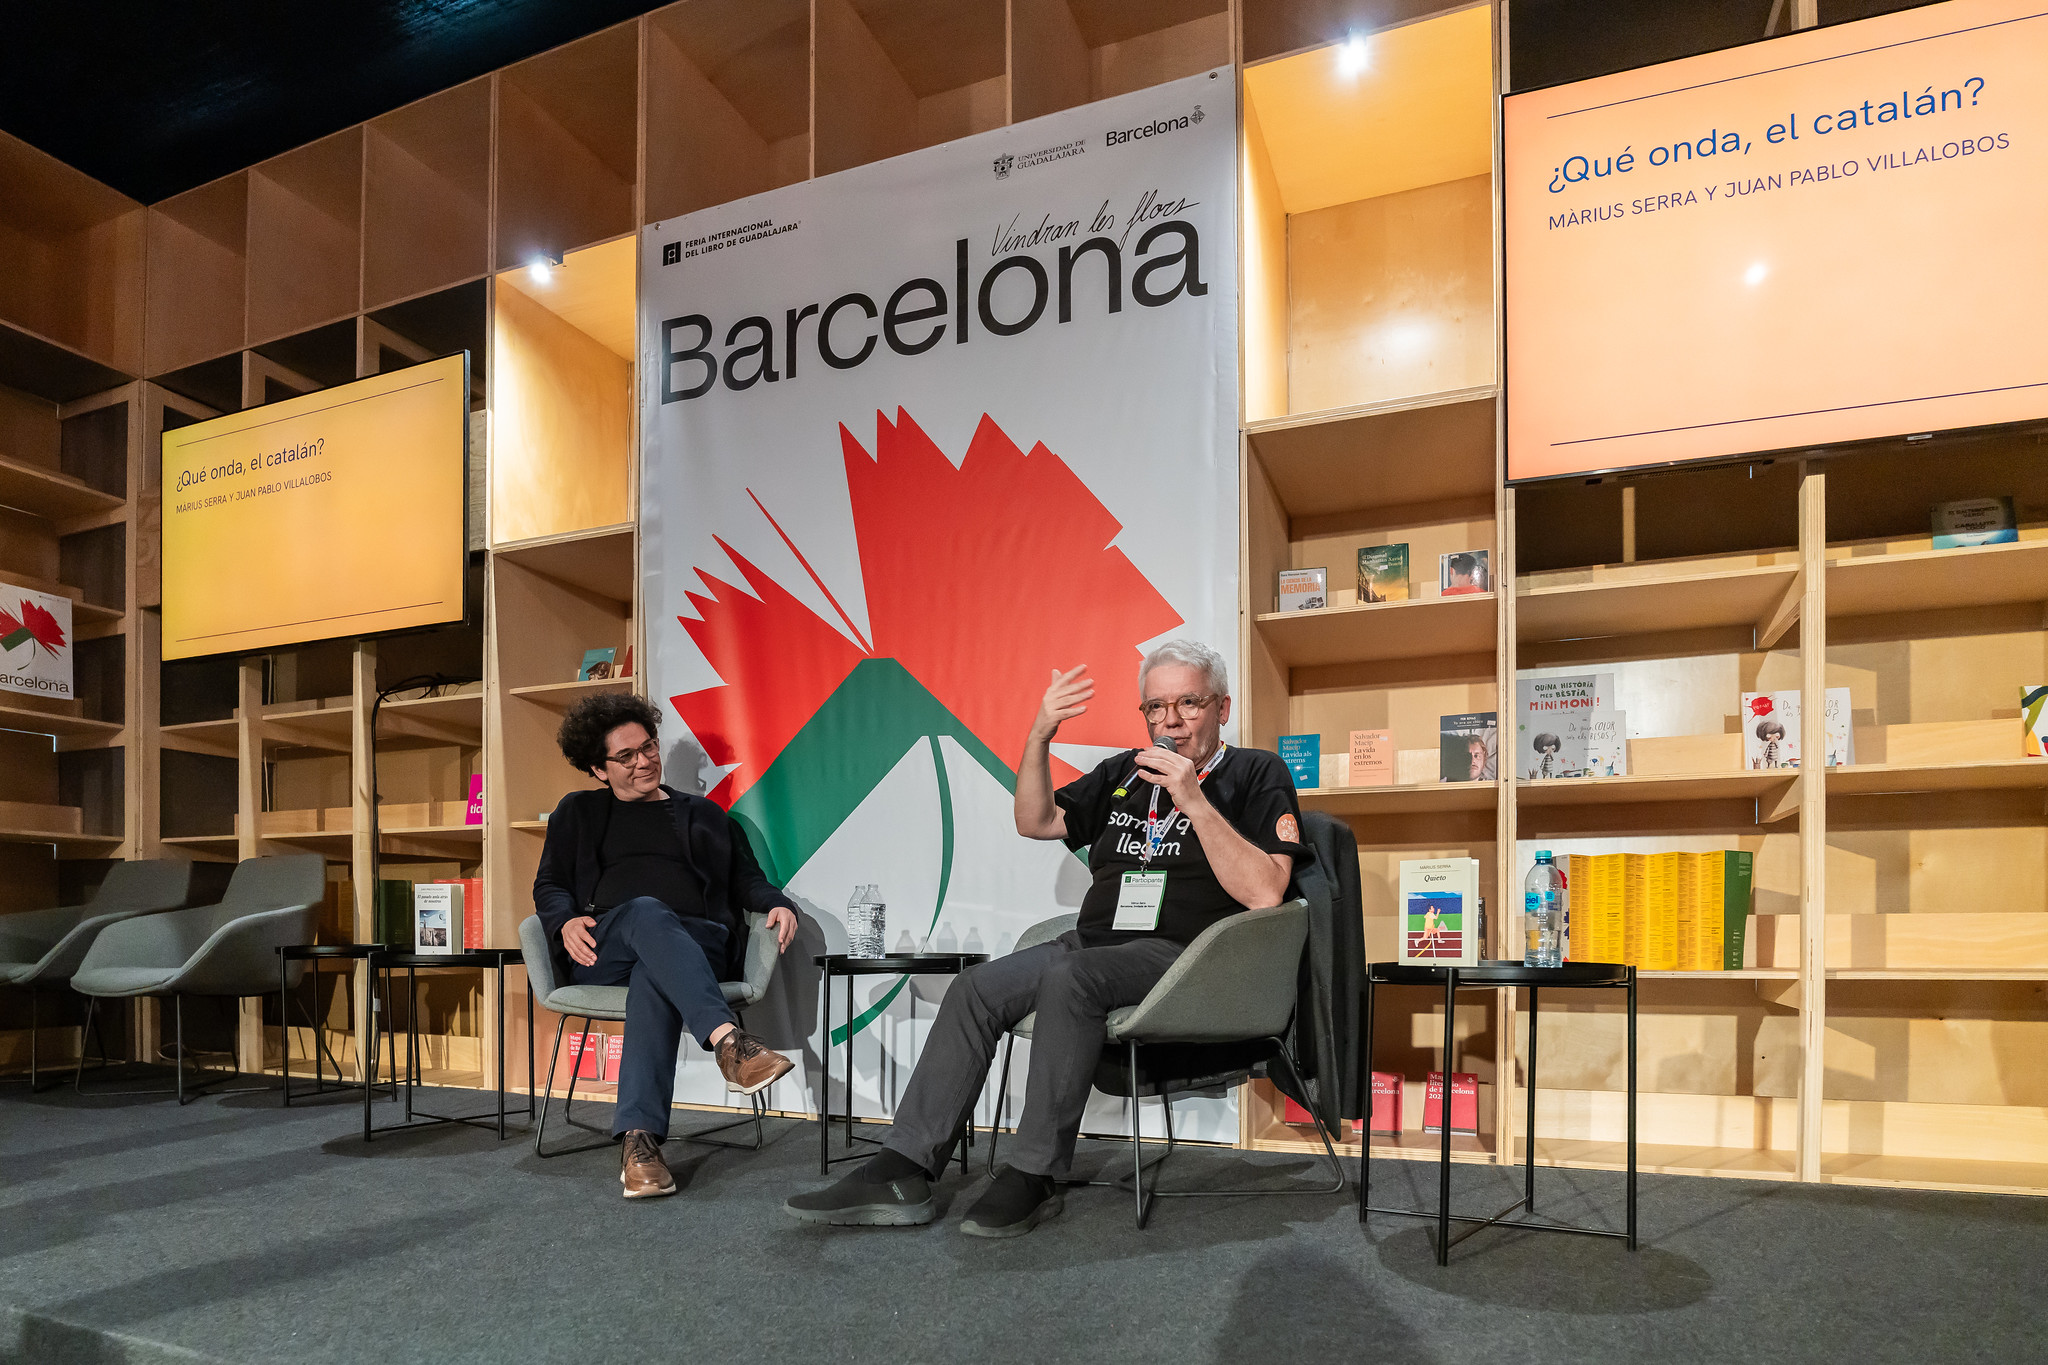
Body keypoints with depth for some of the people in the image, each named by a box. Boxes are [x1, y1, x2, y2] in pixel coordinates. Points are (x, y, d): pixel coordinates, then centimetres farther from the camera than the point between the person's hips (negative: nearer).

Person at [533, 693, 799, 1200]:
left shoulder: (704, 815, 28)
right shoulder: (578, 813, 26)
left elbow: (745, 879, 23)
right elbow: (549, 885, 19)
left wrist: (778, 903, 1)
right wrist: (566, 921, -4)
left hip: (698, 945, 1)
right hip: (602, 953, 0)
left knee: (654, 974, -39)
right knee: (646, 911, -39)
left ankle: (638, 1139, -50)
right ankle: (729, 1041, -58)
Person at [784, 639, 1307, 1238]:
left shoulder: (1257, 774, 1)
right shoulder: (1124, 772, 19)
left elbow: (1263, 893, -13)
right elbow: (1036, 821, 19)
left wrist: (1194, 800, -20)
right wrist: (1040, 736, 4)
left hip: (1183, 955, -6)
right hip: (1095, 942, 7)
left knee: (1069, 979, -34)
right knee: (974, 989, -13)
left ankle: (1035, 1177, -23)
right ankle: (903, 1172, -12)